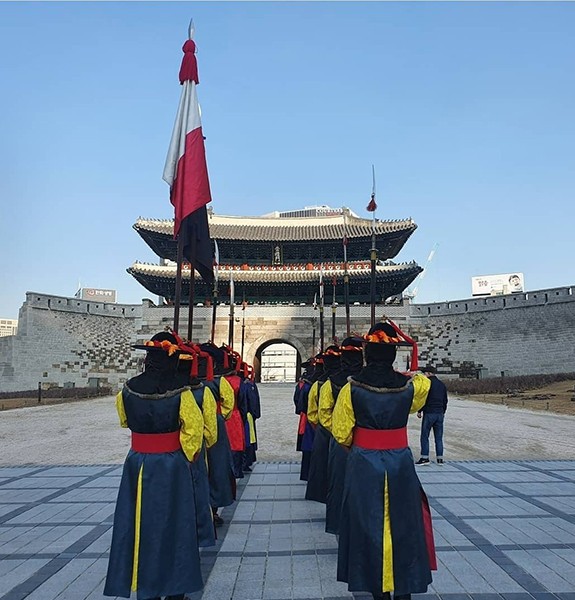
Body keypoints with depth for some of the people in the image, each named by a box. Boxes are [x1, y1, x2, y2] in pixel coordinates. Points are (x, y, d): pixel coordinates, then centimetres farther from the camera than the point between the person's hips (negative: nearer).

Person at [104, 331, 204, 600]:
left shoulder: (127, 389, -8)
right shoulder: (180, 393, -20)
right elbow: (194, 429, -16)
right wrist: (188, 456, 2)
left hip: (137, 464, 3)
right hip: (170, 466, -3)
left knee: (138, 522, 17)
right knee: (171, 523, 13)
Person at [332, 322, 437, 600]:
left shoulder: (352, 387, -13)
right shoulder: (409, 385, -9)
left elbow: (341, 432, -5)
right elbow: (424, 382, 17)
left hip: (363, 464, -1)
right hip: (400, 463, 1)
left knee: (368, 525, 15)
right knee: (402, 524, 18)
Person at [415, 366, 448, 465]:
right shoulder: (442, 385, 12)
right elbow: (445, 400, 18)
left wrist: (419, 411, -2)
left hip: (429, 413, -7)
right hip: (440, 414, 7)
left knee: (424, 436, 0)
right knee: (439, 437, 10)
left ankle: (425, 458, -1)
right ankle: (440, 458, 10)